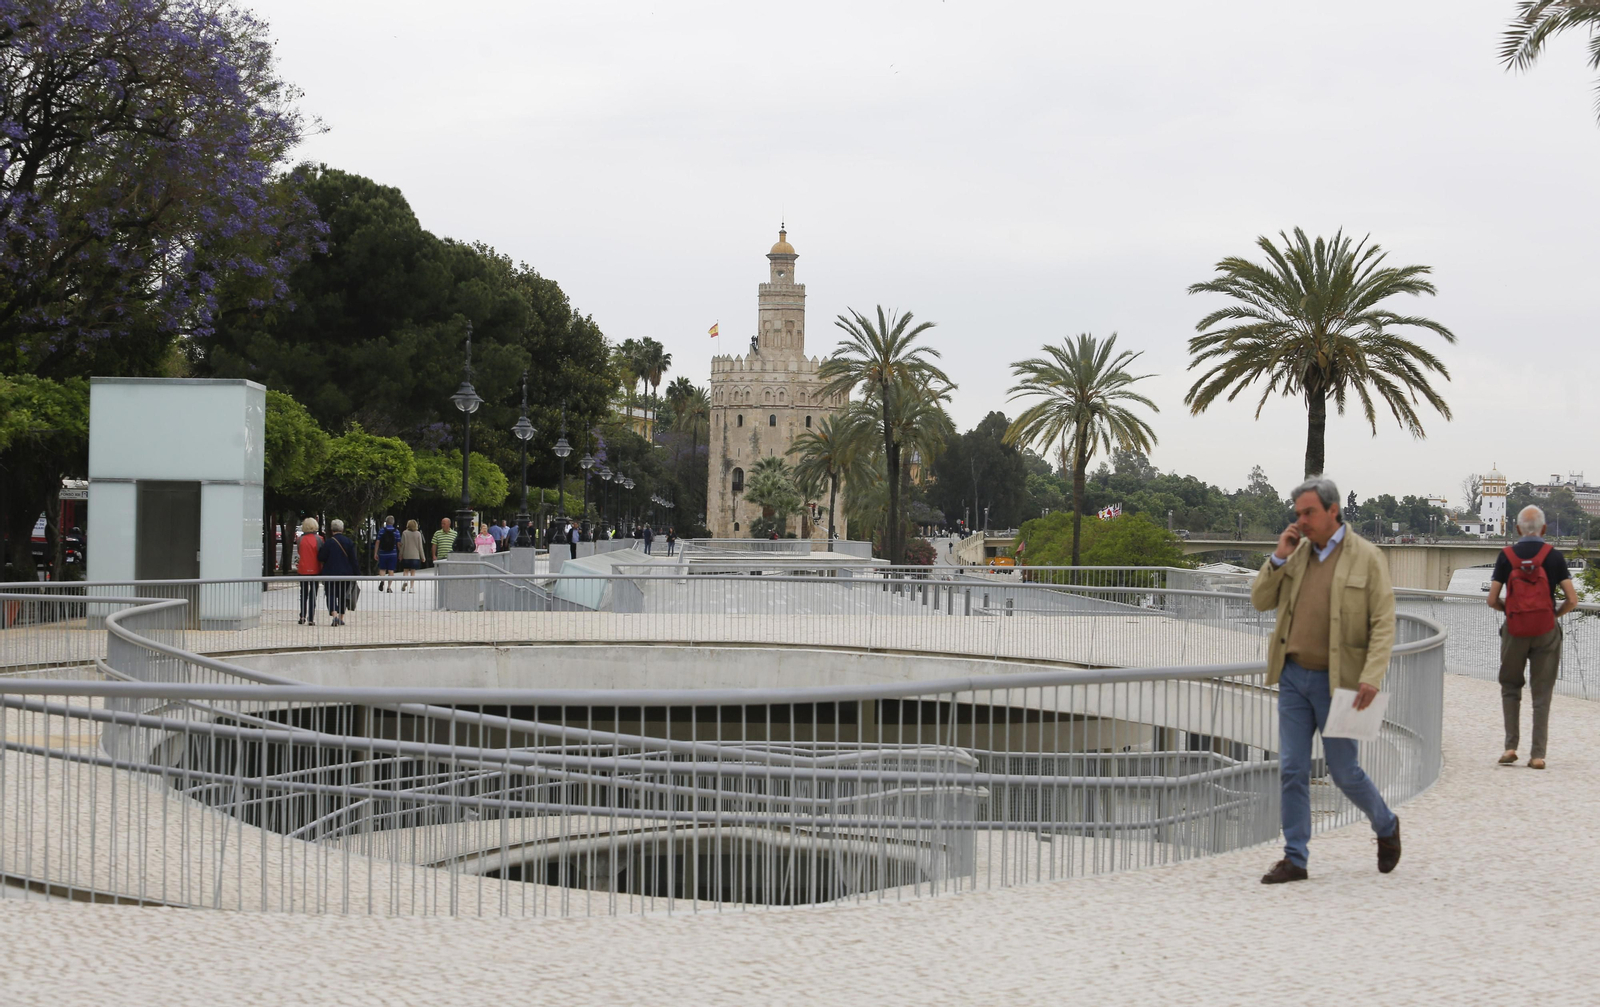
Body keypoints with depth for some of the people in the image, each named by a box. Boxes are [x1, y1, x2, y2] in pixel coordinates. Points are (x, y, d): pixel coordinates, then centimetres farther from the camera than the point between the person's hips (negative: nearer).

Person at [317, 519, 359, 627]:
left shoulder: (329, 542, -11)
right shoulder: (348, 542, -1)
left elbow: (321, 558, -7)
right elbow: (353, 559, 1)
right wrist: (355, 573, 6)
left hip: (331, 573, -3)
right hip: (346, 573, 3)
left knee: (331, 595, -1)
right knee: (343, 595, 17)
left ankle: (335, 615, -23)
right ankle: (341, 617, 19)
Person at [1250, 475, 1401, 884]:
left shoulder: (1366, 557, -7)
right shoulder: (1297, 552, 8)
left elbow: (1383, 624, -10)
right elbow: (1260, 601, 9)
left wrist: (1371, 678, -21)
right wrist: (1279, 558, -5)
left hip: (1336, 681, -5)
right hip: (1293, 676, 5)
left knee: (1343, 770, 4)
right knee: (1292, 770, 3)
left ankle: (1386, 827, 30)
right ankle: (1294, 859, 9)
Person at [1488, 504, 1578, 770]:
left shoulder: (1507, 556, -2)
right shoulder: (1554, 556, -3)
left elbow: (1492, 600, -4)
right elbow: (1572, 600, -7)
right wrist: (1556, 613, 12)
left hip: (1515, 631, 0)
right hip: (1546, 631, 0)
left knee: (1510, 688, 16)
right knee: (1542, 693, 5)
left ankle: (1511, 746, 6)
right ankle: (1538, 754, 3)